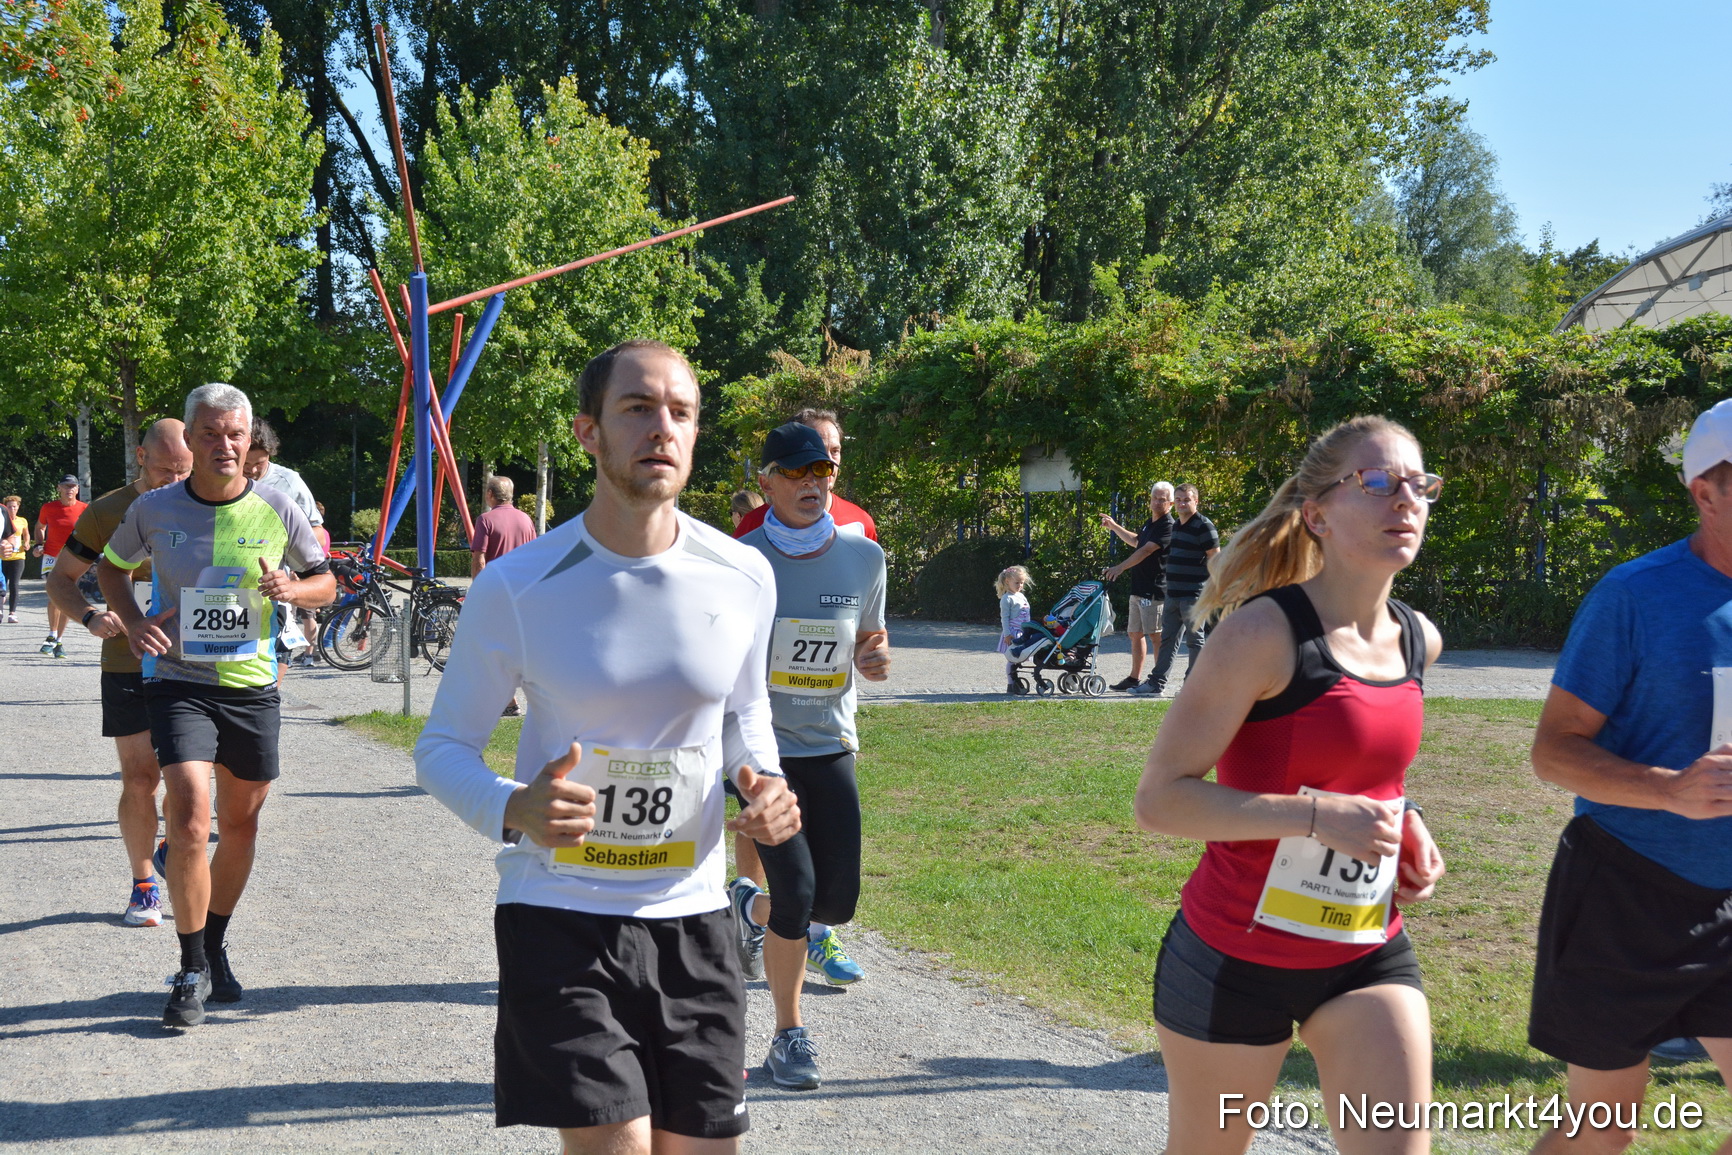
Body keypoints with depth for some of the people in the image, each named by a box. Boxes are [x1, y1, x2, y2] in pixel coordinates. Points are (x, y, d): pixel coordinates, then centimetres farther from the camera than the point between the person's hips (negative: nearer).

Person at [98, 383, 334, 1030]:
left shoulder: (277, 510, -2)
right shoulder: (154, 510, -3)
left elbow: (326, 583, 9)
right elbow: (112, 567, 14)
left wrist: (293, 588, -14)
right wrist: (132, 622, -4)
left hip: (252, 685, 2)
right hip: (178, 682, -2)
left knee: (240, 825, 13)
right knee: (189, 816, -18)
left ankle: (215, 950, 35)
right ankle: (192, 972, -5)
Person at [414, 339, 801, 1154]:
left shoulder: (743, 578, -1)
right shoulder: (516, 588, -10)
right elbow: (442, 747, -2)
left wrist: (765, 780, -5)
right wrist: (511, 810, -23)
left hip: (693, 915, 4)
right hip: (559, 917, -3)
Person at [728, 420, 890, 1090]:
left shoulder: (863, 557, 0)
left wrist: (878, 660, -8)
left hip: (831, 748, 4)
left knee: (838, 900, 2)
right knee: (797, 890, -11)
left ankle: (751, 907, 37)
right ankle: (789, 1036, 11)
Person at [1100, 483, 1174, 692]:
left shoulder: (1167, 526, -13)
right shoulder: (1150, 523, 17)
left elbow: (1146, 550, -23)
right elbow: (1136, 541, 37)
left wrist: (1121, 567, -27)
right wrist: (1114, 527, 35)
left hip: (1154, 589, -10)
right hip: (1138, 588, 10)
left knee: (1155, 635, -7)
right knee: (1135, 633, 13)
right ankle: (1134, 678, 20)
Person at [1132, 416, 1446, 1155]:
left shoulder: (1418, 641, 3)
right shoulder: (1265, 632, -19)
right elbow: (1160, 798, -21)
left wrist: (1403, 818, 4)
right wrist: (1316, 815, -29)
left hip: (1368, 951, 6)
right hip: (1238, 953, -5)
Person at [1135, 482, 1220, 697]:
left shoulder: (1203, 526, -10)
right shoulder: (1176, 526, 17)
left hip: (1194, 594, -8)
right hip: (1173, 594, 9)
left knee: (1194, 640, -1)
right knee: (1167, 639, 10)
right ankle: (1156, 683, 14)